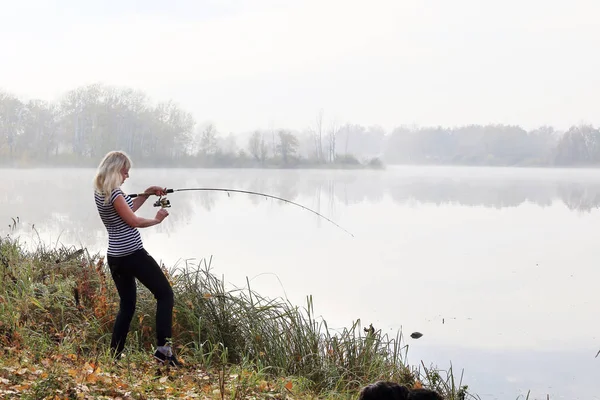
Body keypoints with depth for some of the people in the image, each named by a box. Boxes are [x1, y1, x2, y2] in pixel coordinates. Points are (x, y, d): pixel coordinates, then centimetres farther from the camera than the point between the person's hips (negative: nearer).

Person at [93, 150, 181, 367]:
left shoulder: (100, 192, 11)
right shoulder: (114, 192, -16)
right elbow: (133, 220, -15)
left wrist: (147, 194, 18)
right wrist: (156, 219, 0)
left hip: (115, 257, 9)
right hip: (132, 254, -9)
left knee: (127, 304, 17)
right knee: (165, 294, 0)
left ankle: (114, 355, 13)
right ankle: (163, 348, -9)